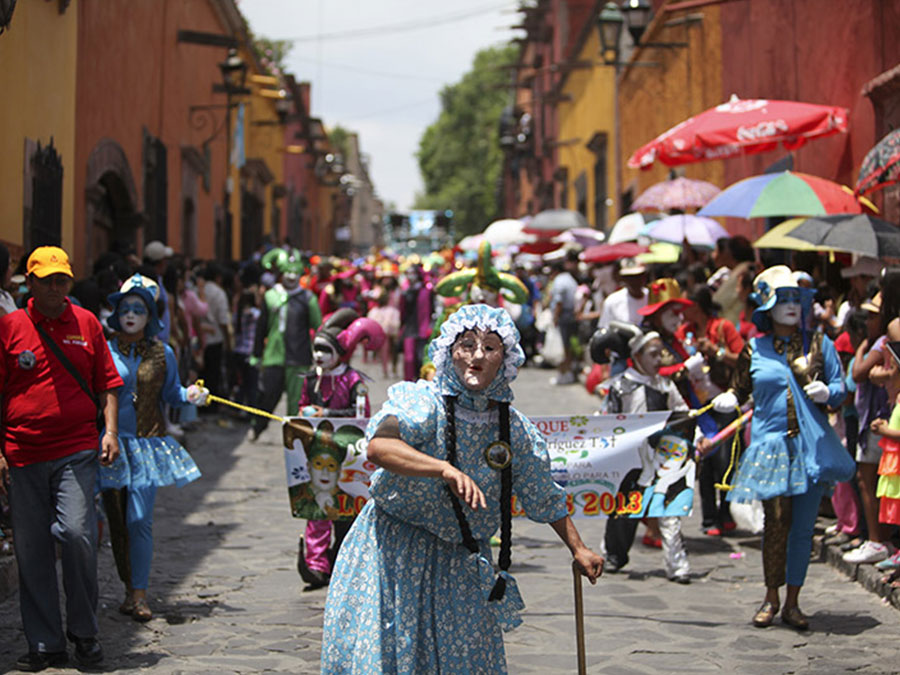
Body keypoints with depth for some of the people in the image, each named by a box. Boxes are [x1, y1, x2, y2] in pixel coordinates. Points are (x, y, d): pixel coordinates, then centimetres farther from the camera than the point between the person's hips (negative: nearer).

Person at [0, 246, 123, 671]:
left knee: (76, 532, -16)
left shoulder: (86, 324, 9)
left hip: (77, 451, -1)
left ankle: (84, 632, 3)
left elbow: (107, 384, 14)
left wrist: (110, 431, 1)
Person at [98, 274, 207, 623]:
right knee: (117, 521, 5)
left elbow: (170, 394, 15)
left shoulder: (162, 354, 7)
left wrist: (190, 395, -5)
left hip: (148, 443, 0)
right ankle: (130, 588, 19)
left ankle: (139, 592, -4)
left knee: (139, 519, -10)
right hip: (111, 443, 0)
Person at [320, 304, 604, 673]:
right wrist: (446, 469, -49)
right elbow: (378, 447, -37)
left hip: (460, 568, 4)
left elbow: (545, 497, 15)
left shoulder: (516, 430, -1)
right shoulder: (422, 401, -16)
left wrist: (578, 548, 18)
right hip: (393, 553, -4)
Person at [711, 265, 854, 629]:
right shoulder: (754, 348, 7)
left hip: (811, 444, 1)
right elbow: (740, 388, 14)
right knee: (777, 520, -6)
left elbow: (840, 388, 9)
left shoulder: (819, 343, 8)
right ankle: (771, 598, 10)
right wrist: (728, 400, -8)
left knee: (803, 525, 2)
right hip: (770, 444, -1)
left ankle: (792, 603, 13)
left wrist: (827, 393, -13)